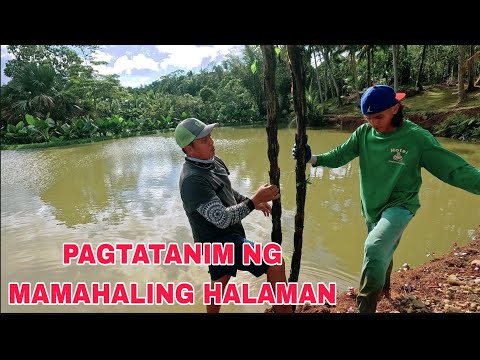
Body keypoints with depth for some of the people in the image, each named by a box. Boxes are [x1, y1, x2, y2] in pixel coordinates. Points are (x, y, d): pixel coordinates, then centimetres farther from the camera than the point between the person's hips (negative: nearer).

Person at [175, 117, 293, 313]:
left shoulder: (212, 161, 2)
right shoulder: (193, 179, -27)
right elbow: (222, 218, -30)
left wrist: (253, 202, 13)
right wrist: (254, 201, -27)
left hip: (220, 237, 10)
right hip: (220, 241, -9)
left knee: (220, 281, 25)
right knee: (275, 263, -11)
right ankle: (284, 310, 6)